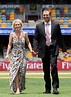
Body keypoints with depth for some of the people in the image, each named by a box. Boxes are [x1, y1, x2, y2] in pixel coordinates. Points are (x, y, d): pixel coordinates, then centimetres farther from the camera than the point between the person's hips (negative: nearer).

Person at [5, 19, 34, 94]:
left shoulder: (24, 34, 2)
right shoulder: (12, 34, 0)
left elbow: (28, 43, 12)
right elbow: (9, 45, 2)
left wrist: (31, 50, -2)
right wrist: (7, 54, -7)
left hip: (22, 54, 1)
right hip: (14, 55, -1)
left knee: (22, 72, 0)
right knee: (15, 71, -11)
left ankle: (20, 87, 19)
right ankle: (17, 89, -12)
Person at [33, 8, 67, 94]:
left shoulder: (56, 25, 5)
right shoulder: (39, 26, 7)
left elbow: (60, 38, 8)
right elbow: (35, 39, 5)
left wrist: (64, 49, 6)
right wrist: (35, 49, -8)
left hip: (53, 49, -2)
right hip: (44, 50, 2)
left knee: (53, 66, -17)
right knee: (46, 70, 6)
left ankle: (55, 87, -12)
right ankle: (48, 89, 14)